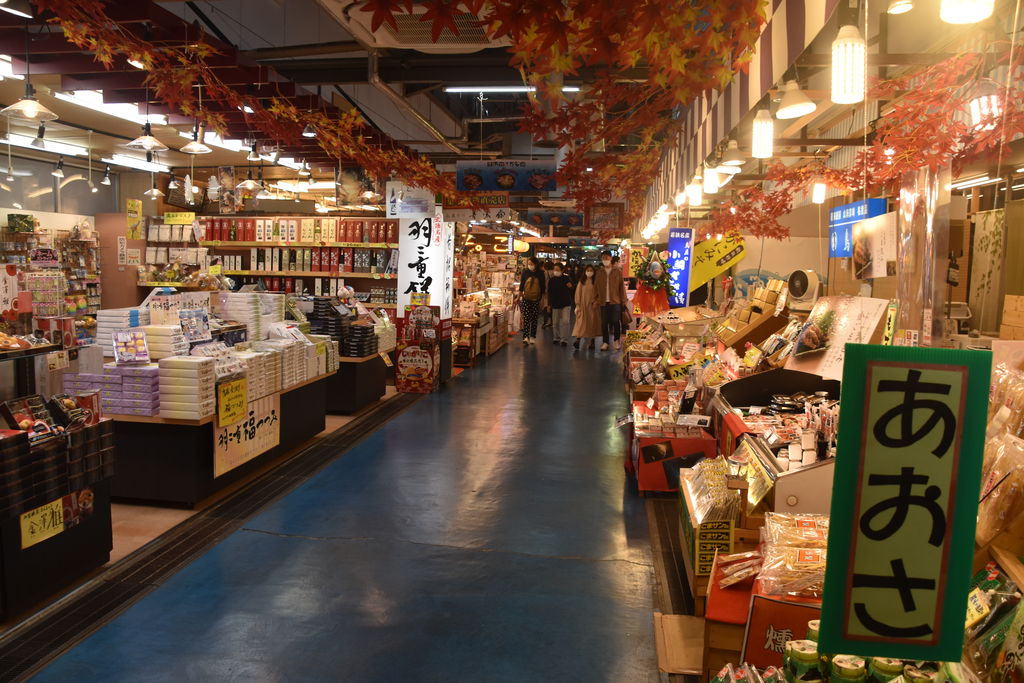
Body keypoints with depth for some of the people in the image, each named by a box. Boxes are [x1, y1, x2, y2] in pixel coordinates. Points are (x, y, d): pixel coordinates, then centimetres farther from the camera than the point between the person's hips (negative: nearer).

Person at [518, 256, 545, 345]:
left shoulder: (540, 273, -1)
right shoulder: (525, 272, -1)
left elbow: (542, 287, 4)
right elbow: (521, 285, 4)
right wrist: (519, 297, 2)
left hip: (536, 300, 0)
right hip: (526, 299, 0)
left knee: (534, 319, 8)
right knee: (526, 318, -7)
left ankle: (532, 337, 18)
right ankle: (525, 337, -13)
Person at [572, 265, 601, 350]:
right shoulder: (581, 282, 5)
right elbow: (578, 293, 4)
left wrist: (596, 302, -13)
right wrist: (578, 305, -1)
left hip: (592, 305, 0)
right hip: (583, 305, 0)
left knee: (592, 322, 4)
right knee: (581, 322, -8)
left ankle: (592, 341, 12)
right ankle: (578, 340, -18)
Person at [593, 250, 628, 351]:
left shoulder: (618, 271, 3)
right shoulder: (599, 272, 8)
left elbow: (622, 286, 2)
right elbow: (596, 286, 9)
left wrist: (623, 299, -2)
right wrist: (596, 299, 1)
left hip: (615, 301, -2)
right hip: (603, 301, 2)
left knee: (616, 321, -1)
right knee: (604, 323, 4)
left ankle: (616, 340, 16)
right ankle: (605, 342, 12)